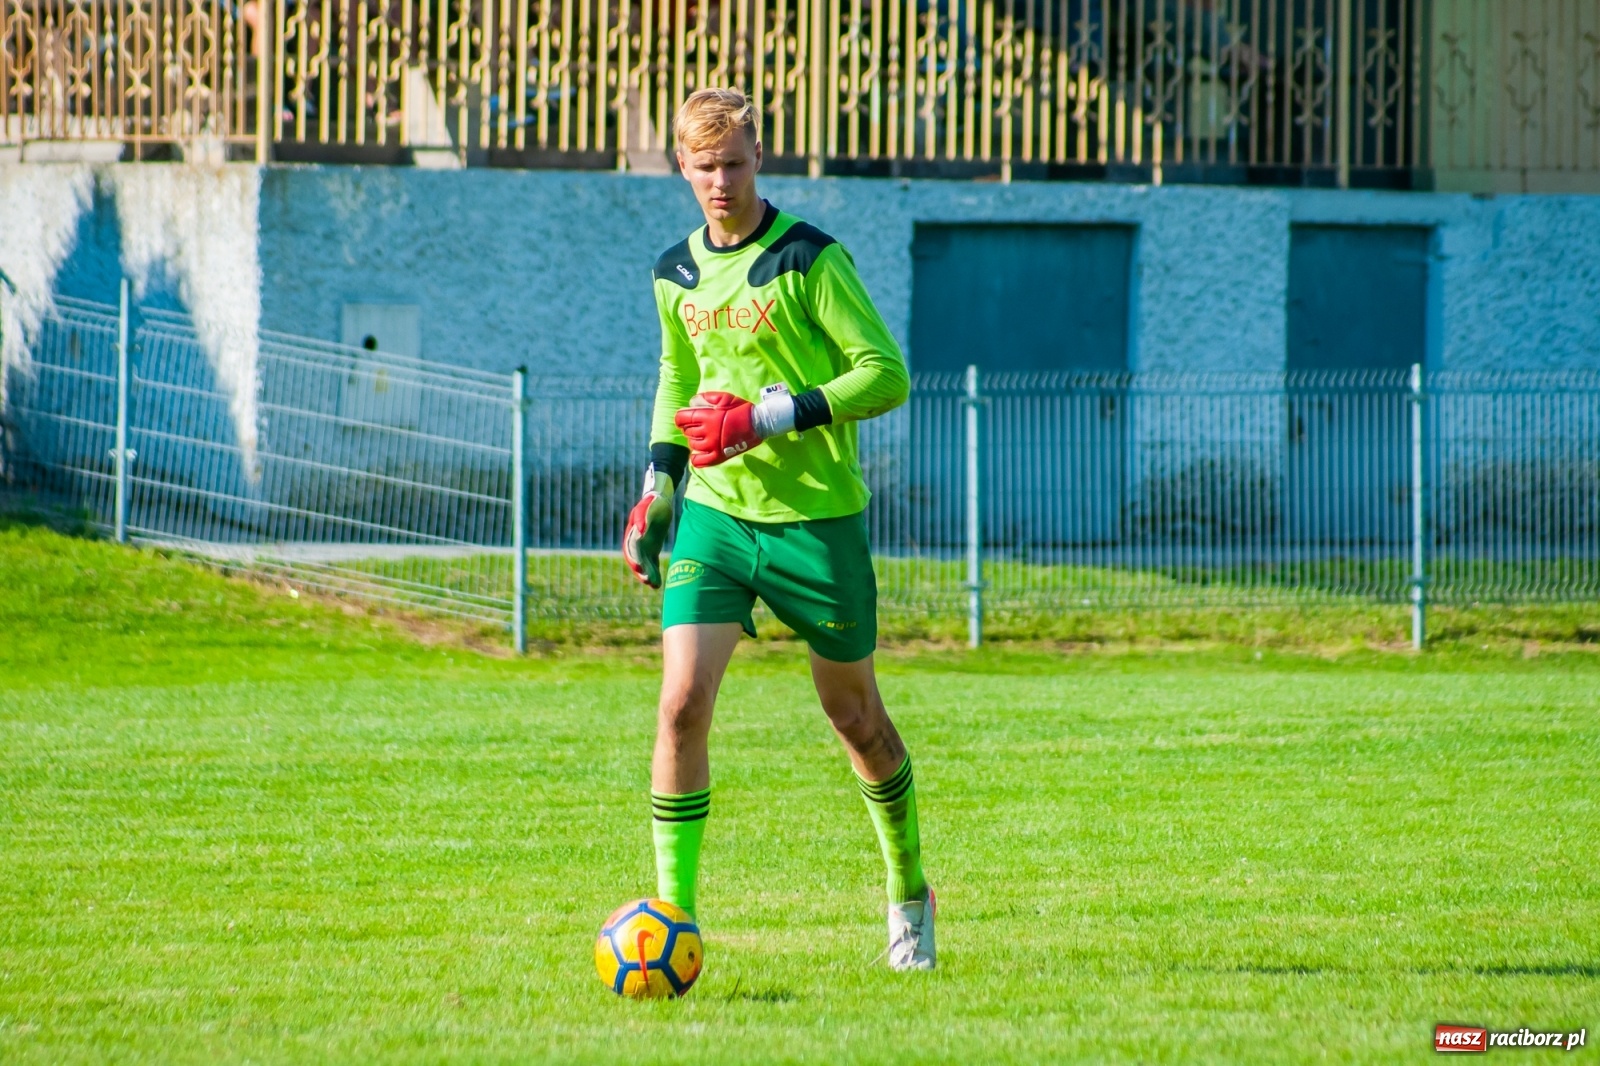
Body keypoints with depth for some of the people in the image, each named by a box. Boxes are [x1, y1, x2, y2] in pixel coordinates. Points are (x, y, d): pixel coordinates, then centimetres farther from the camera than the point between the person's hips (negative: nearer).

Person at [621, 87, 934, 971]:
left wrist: (770, 418, -20)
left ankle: (908, 894, 33)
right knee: (681, 705, -13)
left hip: (817, 518, -4)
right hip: (714, 511, 4)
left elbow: (886, 374, -13)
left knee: (854, 716, 11)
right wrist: (658, 484, 12)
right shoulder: (675, 275, 7)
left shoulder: (809, 261, -10)